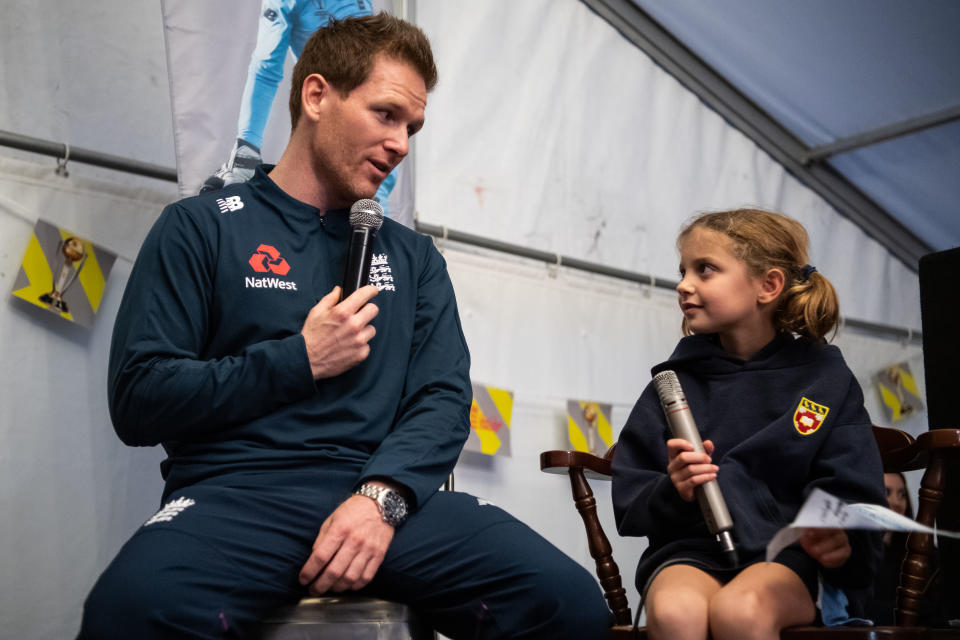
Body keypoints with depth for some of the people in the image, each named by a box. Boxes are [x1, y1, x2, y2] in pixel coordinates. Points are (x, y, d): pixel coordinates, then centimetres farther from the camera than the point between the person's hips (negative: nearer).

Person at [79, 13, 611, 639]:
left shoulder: (413, 256, 20)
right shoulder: (201, 228, 8)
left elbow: (443, 399, 8)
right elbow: (138, 400, 0)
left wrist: (382, 495, -11)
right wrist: (299, 361, -5)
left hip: (387, 492, 4)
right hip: (237, 492, -3)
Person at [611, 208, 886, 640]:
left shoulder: (825, 378, 9)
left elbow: (852, 497, 5)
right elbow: (629, 507, 7)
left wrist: (843, 542, -19)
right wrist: (672, 492, -15)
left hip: (786, 555, -1)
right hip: (690, 550, 1)